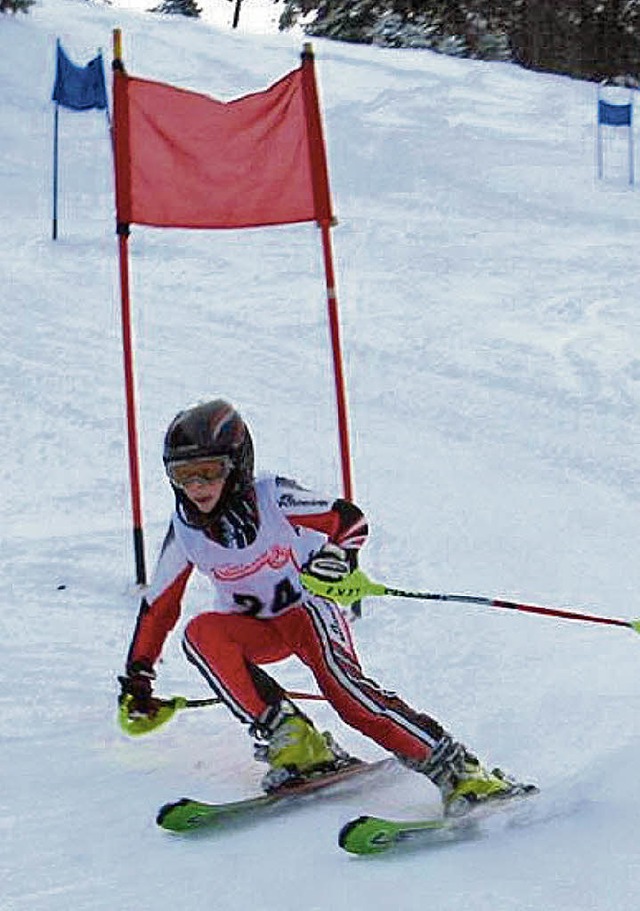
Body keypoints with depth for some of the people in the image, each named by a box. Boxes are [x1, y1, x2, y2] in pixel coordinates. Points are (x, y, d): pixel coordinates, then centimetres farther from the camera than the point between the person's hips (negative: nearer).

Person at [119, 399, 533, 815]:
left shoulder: (272, 497, -22)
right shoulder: (185, 531, -12)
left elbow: (350, 518, -16)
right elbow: (158, 608, 1)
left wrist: (338, 554, -38)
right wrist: (137, 677, 2)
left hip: (310, 606, -4)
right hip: (256, 628, 4)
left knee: (343, 683, -30)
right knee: (201, 632, -28)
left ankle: (459, 770, -31)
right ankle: (292, 738, -28)